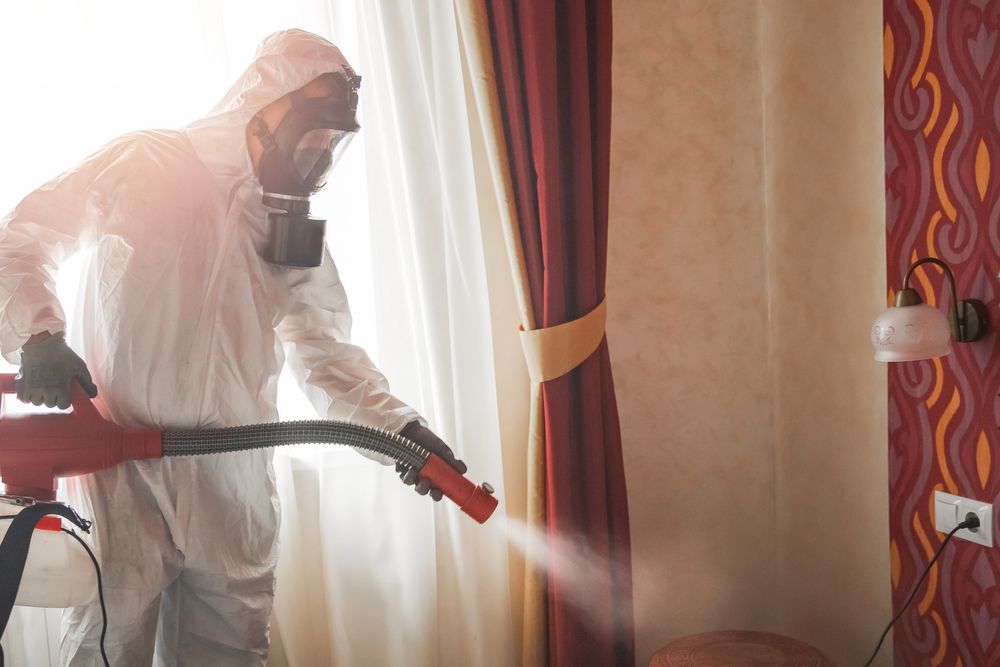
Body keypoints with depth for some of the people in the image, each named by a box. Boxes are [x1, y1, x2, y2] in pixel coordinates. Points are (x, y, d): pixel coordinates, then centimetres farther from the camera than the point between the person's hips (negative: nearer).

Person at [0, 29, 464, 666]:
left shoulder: (295, 225, 12)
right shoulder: (146, 164, -2)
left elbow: (326, 351, 7)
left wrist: (401, 425, -8)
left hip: (234, 490, 5)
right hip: (123, 474, -4)